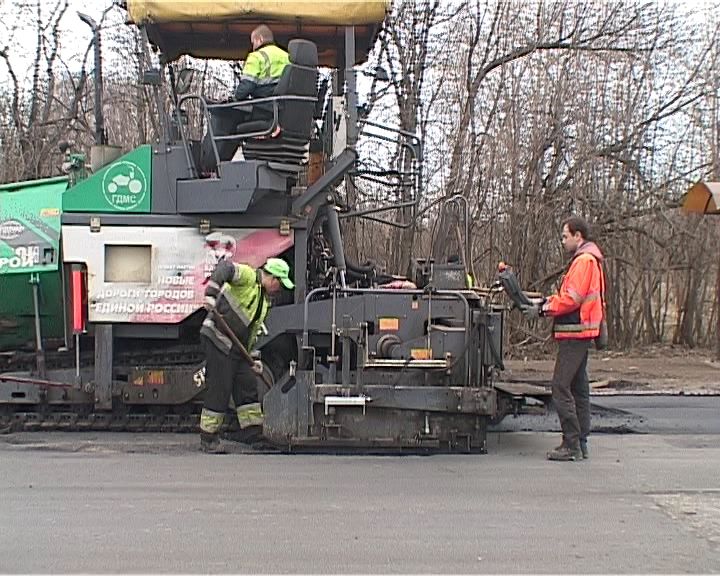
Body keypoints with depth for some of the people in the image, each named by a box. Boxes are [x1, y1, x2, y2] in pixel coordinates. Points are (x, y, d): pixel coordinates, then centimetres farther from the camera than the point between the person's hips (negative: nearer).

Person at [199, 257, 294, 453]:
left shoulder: (265, 300, 18)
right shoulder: (248, 276, -9)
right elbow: (225, 267, -27)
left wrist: (251, 359, 17)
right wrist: (211, 294, -41)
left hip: (237, 348, 9)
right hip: (217, 340, -9)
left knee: (248, 385, 7)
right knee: (219, 390, -5)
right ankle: (208, 438, 5)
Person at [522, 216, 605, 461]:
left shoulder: (584, 260, -13)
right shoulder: (586, 259, 20)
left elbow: (572, 299, -19)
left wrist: (542, 310, -12)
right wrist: (546, 302, 7)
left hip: (574, 334, -11)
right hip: (579, 333, 11)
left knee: (561, 388, -10)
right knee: (578, 388, 12)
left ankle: (571, 444, -7)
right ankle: (580, 443, 18)